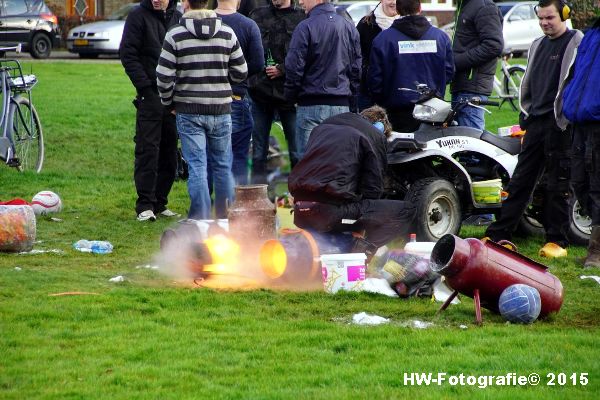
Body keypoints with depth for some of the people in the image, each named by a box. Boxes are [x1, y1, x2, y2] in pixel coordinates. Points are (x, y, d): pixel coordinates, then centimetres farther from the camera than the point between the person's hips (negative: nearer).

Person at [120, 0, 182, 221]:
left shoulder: (178, 18, 11)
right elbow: (127, 54, -7)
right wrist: (144, 85, -14)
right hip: (150, 95, -5)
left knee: (169, 152, 7)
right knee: (147, 150, -7)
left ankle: (160, 203, 14)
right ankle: (145, 205, -5)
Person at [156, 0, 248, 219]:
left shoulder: (175, 35, -9)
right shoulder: (227, 33, -1)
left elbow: (164, 77, -9)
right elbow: (241, 73, 4)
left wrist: (169, 102, 8)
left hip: (189, 111, -2)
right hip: (221, 110, 2)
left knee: (197, 167, 1)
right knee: (223, 166, 12)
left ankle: (200, 218, 0)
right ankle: (226, 217, 17)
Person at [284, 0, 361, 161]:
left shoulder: (305, 28, -9)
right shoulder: (350, 28, 10)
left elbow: (294, 68, -10)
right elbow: (357, 68, 14)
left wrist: (290, 97, 4)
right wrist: (352, 101, 20)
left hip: (311, 105, -5)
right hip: (342, 105, 5)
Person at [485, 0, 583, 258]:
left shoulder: (577, 42, -6)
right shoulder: (538, 45, 19)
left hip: (559, 124, -7)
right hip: (536, 121, 7)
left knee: (558, 185, -2)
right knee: (520, 180, 8)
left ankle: (557, 240, 5)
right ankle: (498, 234, 9)